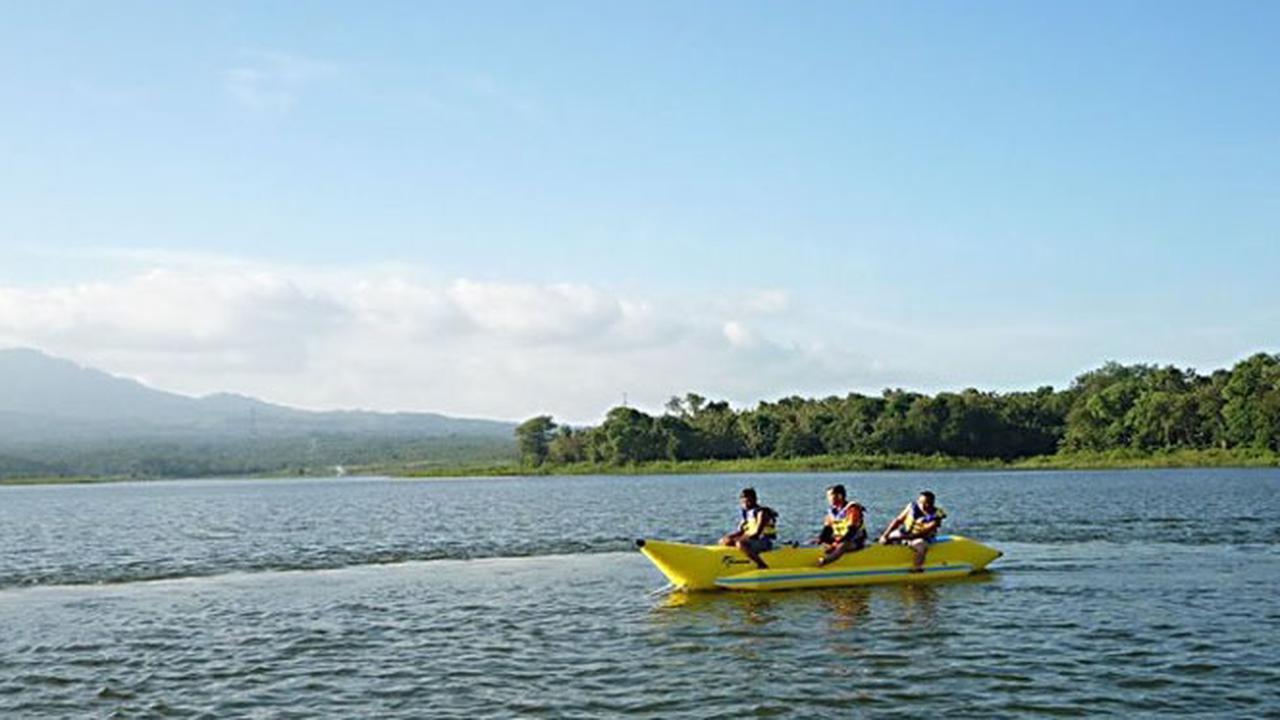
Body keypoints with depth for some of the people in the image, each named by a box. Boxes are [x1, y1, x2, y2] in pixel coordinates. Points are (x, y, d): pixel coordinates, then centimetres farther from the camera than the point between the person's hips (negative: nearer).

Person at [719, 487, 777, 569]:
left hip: (764, 542, -9)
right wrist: (728, 537, -5)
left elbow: (757, 533, -23)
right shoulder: (747, 513, 12)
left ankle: (763, 566, -31)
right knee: (724, 542, 2)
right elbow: (740, 531, 13)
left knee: (740, 544, -37)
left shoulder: (762, 512, -14)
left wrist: (740, 539, -27)